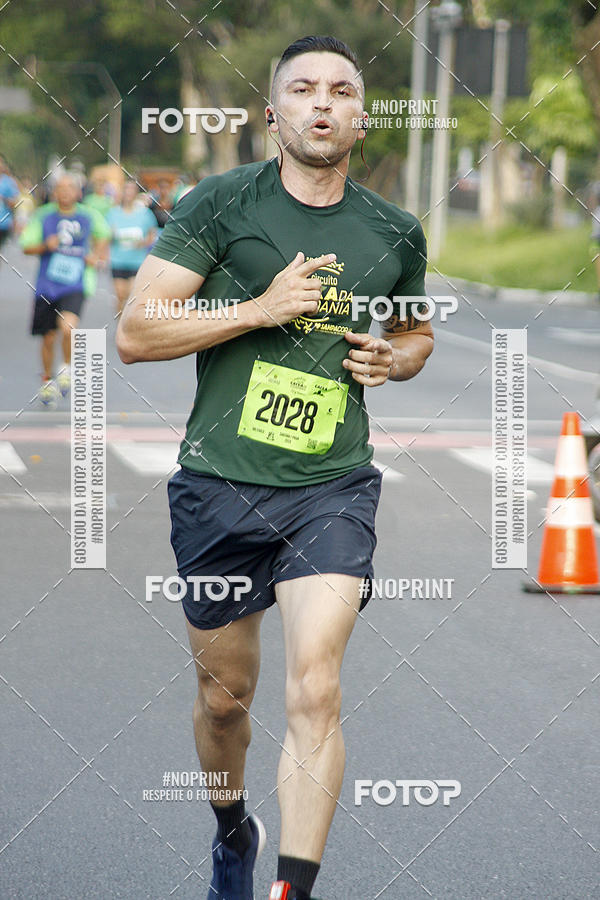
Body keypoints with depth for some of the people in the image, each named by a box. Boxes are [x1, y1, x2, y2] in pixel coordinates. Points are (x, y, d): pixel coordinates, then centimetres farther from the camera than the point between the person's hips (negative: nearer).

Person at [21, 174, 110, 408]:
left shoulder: (89, 216, 2)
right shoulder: (43, 216, 1)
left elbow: (103, 236, 22)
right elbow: (27, 247, 3)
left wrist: (96, 256, 5)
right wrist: (45, 246, -16)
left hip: (74, 285, -1)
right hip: (46, 285, 2)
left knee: (68, 327, -26)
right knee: (48, 337, 9)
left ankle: (67, 368, 1)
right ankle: (47, 381, 32)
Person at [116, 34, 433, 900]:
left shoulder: (396, 235, 6)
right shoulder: (220, 204, -4)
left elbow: (415, 332, 26)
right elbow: (134, 333, -8)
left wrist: (393, 358, 2)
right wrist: (261, 308, -15)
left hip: (333, 487, 1)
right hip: (220, 485, 0)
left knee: (314, 690, -17)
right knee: (225, 696, 13)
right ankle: (232, 830, 43)